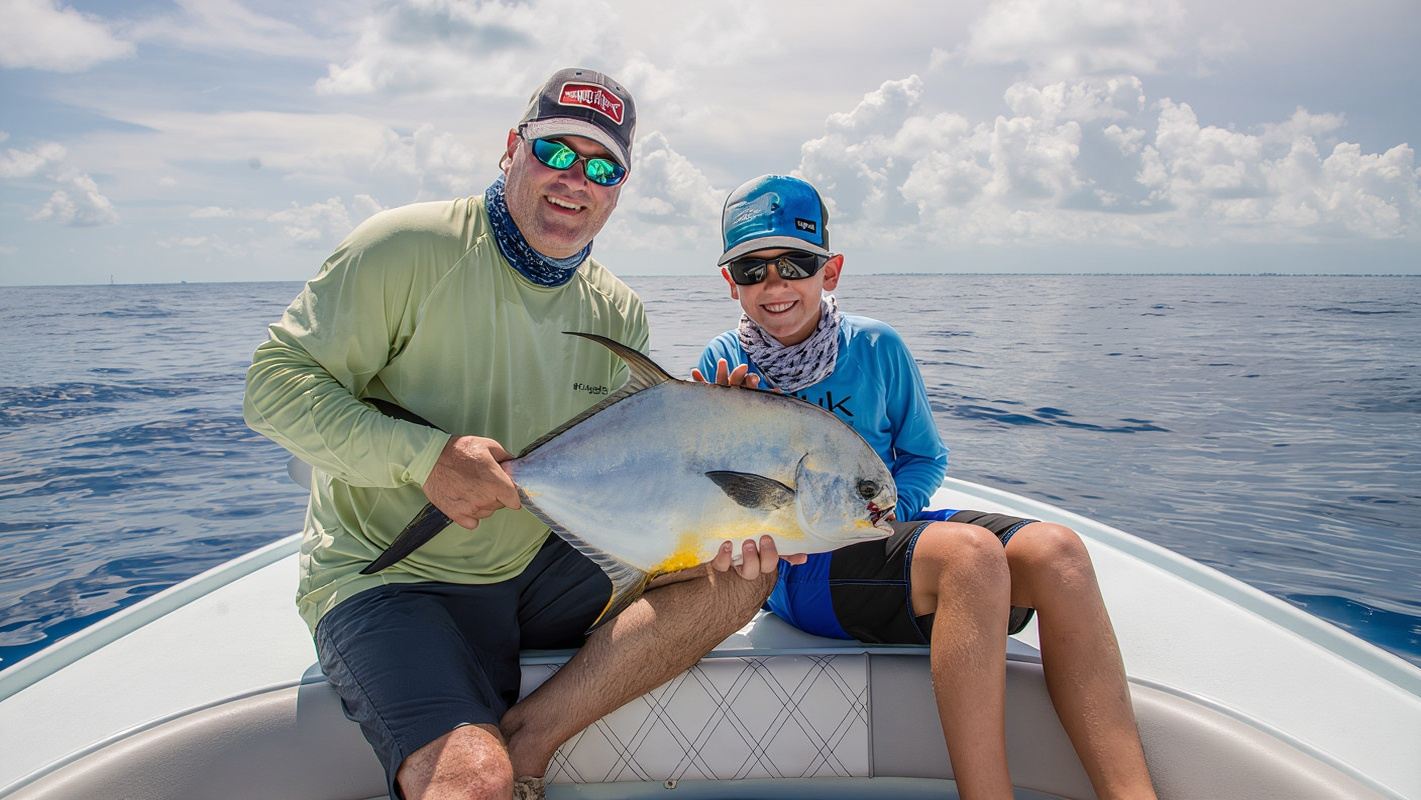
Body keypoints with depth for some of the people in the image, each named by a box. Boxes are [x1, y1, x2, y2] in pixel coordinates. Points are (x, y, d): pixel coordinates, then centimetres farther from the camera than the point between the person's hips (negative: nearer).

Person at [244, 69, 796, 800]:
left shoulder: (620, 315, 6)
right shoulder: (409, 248, -11)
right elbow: (275, 385, -12)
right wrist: (424, 457, -25)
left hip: (535, 568, 6)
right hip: (385, 581, -6)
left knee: (743, 567, -12)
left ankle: (528, 737, -12)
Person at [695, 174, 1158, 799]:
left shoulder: (876, 347, 6)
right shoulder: (723, 363, 2)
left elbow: (925, 458, 13)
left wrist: (885, 510, -6)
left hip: (890, 531, 4)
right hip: (798, 567, -3)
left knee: (1054, 550, -25)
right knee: (970, 552, -33)